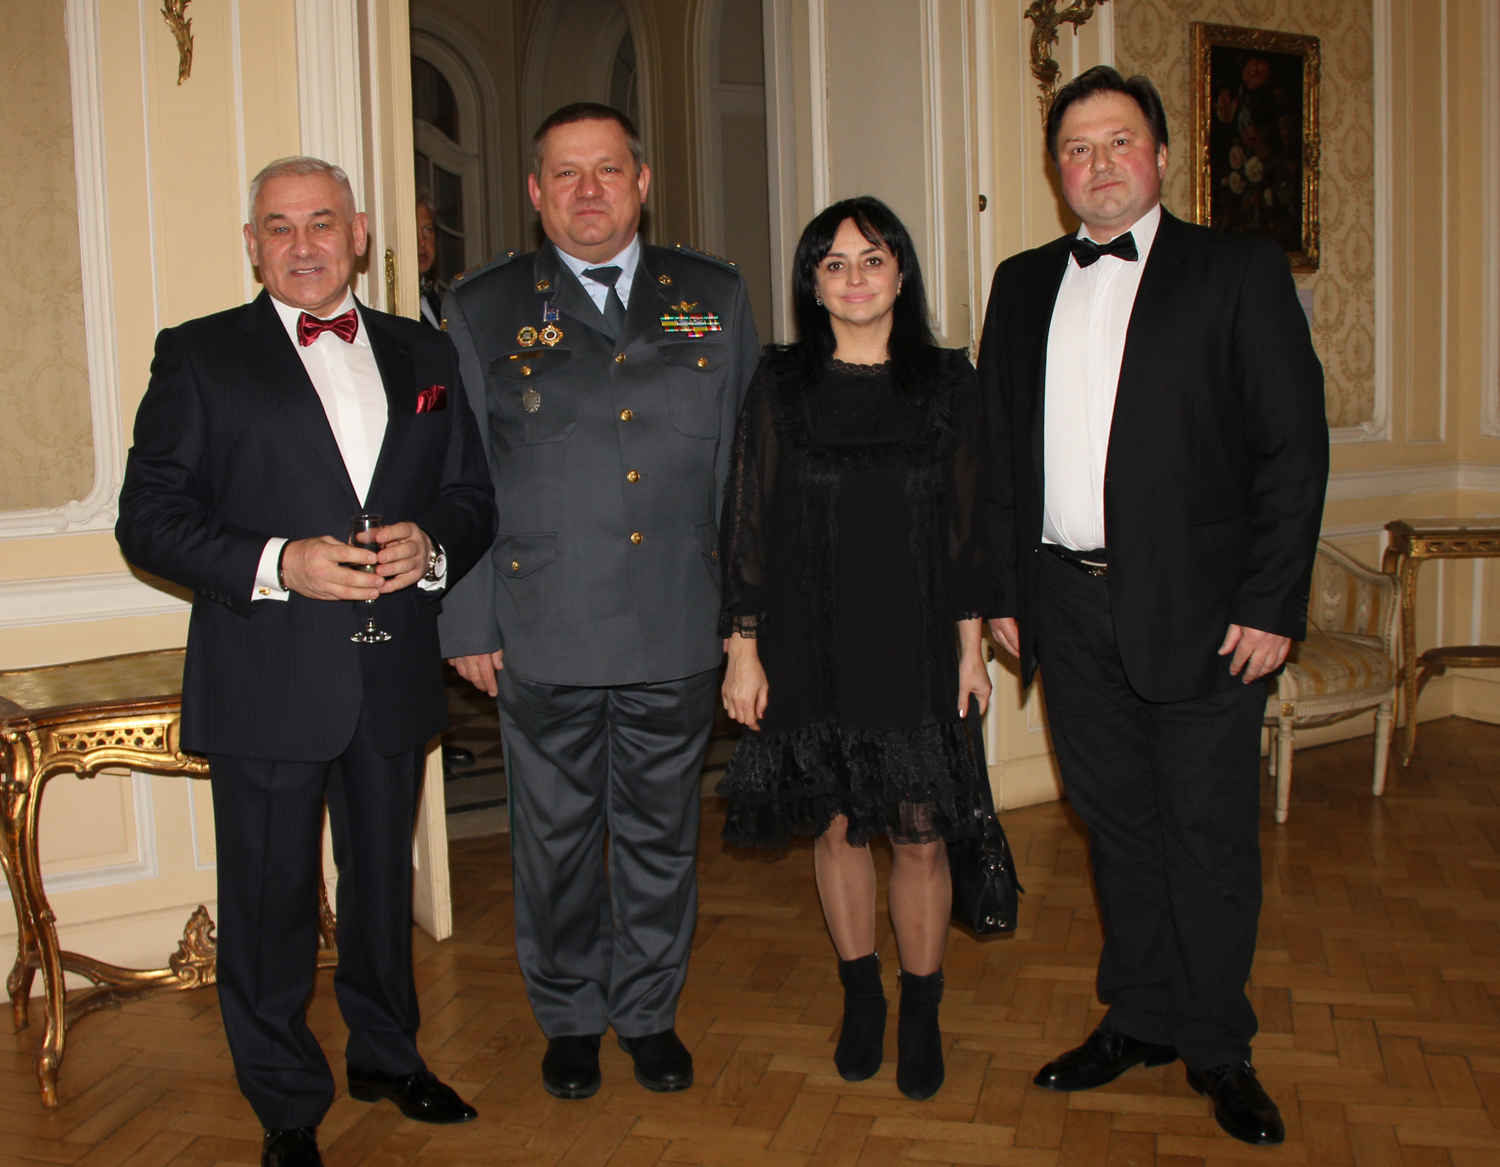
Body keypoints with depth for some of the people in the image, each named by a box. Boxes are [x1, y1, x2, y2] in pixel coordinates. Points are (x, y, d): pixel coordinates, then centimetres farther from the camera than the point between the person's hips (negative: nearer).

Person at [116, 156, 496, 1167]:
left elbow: (474, 497, 11)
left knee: (385, 879, 19)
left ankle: (387, 1055, 40)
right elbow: (149, 517, -7)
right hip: (266, 685, -3)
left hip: (394, 676, 4)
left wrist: (431, 548, -11)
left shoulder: (424, 355, 10)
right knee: (271, 899, 7)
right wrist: (277, 564, -21)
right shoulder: (198, 356, -1)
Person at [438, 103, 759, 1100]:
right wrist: (468, 623, -2)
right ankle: (570, 1017, 32)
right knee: (556, 834, 12)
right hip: (543, 637, -1)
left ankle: (651, 1011, 33)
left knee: (662, 831, 13)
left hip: (680, 632, 1)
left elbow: (748, 463, 8)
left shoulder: (715, 298, 7)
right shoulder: (481, 310, 2)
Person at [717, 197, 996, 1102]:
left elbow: (968, 519, 5)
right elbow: (749, 522, 1)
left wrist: (971, 643, 1)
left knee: (921, 835, 3)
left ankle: (922, 1015, 22)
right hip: (813, 647, 0)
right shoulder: (781, 387, 1)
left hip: (915, 648, 0)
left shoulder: (947, 382, 3)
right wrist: (743, 646, -3)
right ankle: (861, 999, 30)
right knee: (837, 827, 10)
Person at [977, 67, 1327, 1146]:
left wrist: (1272, 604, -11)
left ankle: (1217, 1047, 22)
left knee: (1209, 835, 5)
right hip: (1068, 606, 4)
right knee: (1117, 825, 14)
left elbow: (1294, 445, -5)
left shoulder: (1239, 271, 0)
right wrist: (1000, 589, 6)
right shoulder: (1023, 286, 12)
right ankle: (1139, 1018, 30)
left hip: (1199, 610, -3)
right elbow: (995, 447, 13)